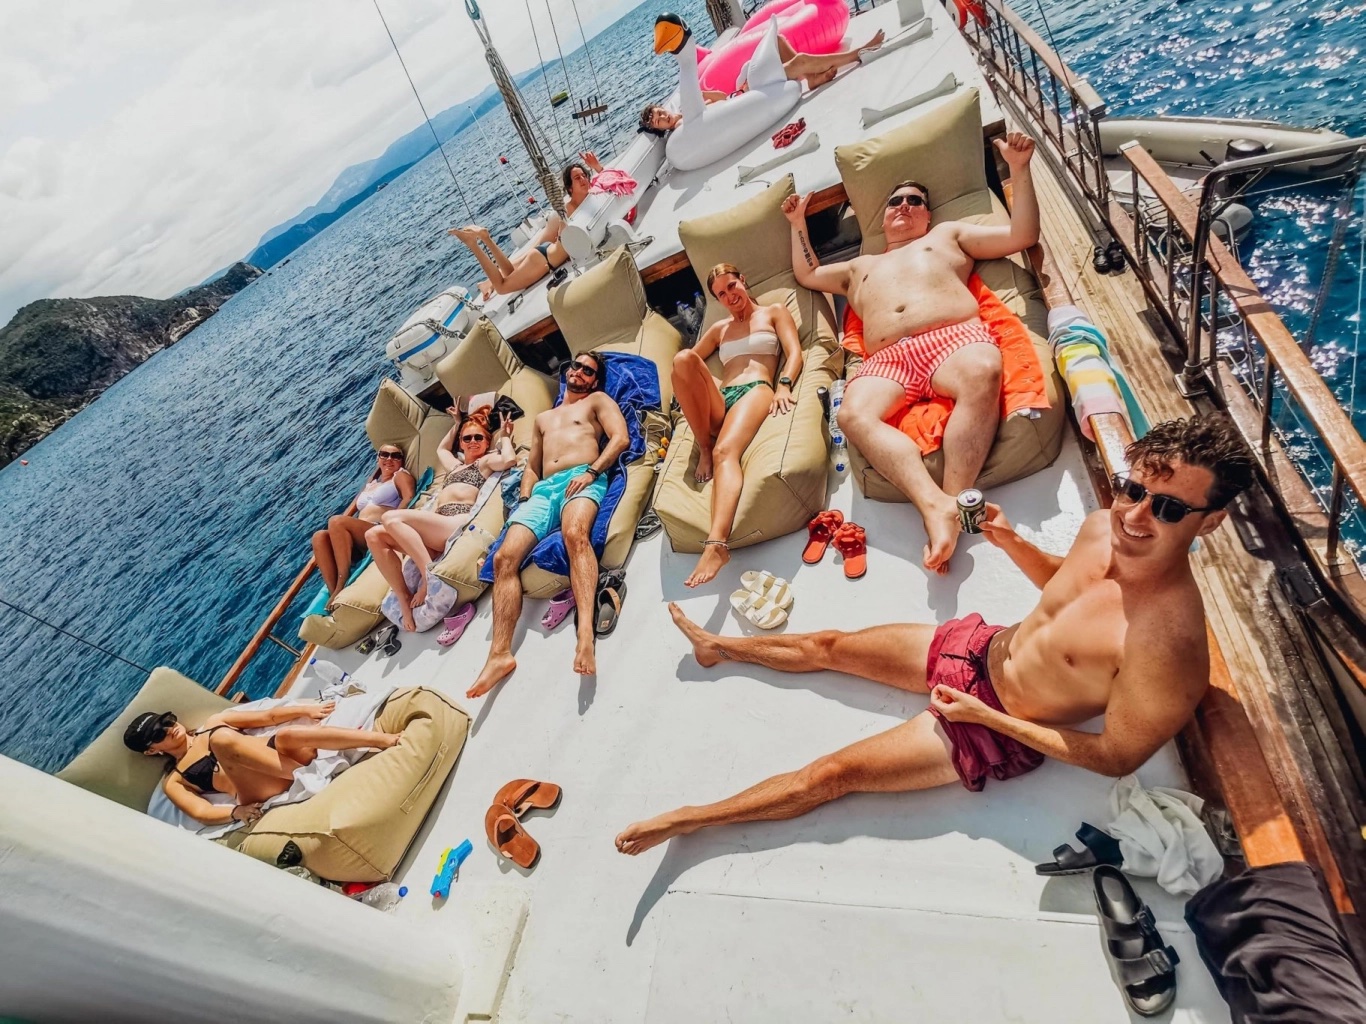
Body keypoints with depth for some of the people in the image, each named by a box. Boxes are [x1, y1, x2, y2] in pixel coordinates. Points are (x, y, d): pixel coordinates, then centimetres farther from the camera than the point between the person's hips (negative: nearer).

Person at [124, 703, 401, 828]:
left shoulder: (214, 722, 28)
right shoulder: (174, 781, 20)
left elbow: (269, 716, 20)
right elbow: (202, 812, 3)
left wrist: (305, 709, 1)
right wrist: (237, 812, -18)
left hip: (288, 755, 2)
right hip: (266, 792, -2)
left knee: (287, 735, -33)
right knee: (222, 739, -26)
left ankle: (383, 739, -45)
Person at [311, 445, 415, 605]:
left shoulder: (400, 475, 11)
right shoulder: (369, 485, 34)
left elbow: (409, 498, -9)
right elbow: (355, 507, 31)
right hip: (358, 539, 7)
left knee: (336, 521, -27)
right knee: (320, 536, -18)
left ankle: (343, 586, -31)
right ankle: (333, 592, -30)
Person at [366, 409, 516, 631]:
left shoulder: (486, 461, 14)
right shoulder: (455, 465, 37)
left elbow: (509, 460, -8)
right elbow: (441, 449, 58)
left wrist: (504, 436, 10)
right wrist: (457, 423, 55)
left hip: (459, 523, -8)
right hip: (436, 528, 8)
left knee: (391, 518, -25)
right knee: (374, 535, -11)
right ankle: (405, 600, -17)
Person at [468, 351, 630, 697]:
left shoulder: (597, 400, 22)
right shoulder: (543, 419, 38)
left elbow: (620, 437, 3)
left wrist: (591, 471, -12)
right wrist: (525, 497, 10)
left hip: (582, 480, -5)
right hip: (544, 488, 5)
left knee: (575, 533, -41)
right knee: (505, 557, -19)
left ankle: (586, 631, -55)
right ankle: (500, 653, -24)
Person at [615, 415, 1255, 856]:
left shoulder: (1167, 642, -34)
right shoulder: (1103, 527, -12)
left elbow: (1117, 757, -22)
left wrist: (988, 717, -21)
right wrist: (1011, 542, -7)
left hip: (1002, 733, -6)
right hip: (983, 649, 7)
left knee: (831, 774, -5)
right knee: (827, 647, 13)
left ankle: (687, 818, 14)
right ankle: (719, 648, 41)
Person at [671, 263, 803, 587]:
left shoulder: (774, 311, 21)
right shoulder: (719, 328, 33)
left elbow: (794, 353, 5)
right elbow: (691, 359, 27)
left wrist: (784, 385, -16)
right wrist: (687, 390, 4)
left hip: (756, 390, -4)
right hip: (719, 399, 4)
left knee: (725, 452, -37)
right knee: (683, 357, -28)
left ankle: (716, 545, -56)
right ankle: (703, 448, -23)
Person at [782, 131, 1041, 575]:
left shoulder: (948, 234, 33)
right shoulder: (861, 267, 42)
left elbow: (1022, 235, 24)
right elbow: (808, 274, 53)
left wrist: (1019, 170, 17)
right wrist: (799, 223, 49)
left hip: (954, 338, -1)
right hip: (888, 361, 2)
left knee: (983, 374, -40)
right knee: (854, 414, -35)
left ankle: (955, 498, -47)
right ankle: (935, 504, -48)